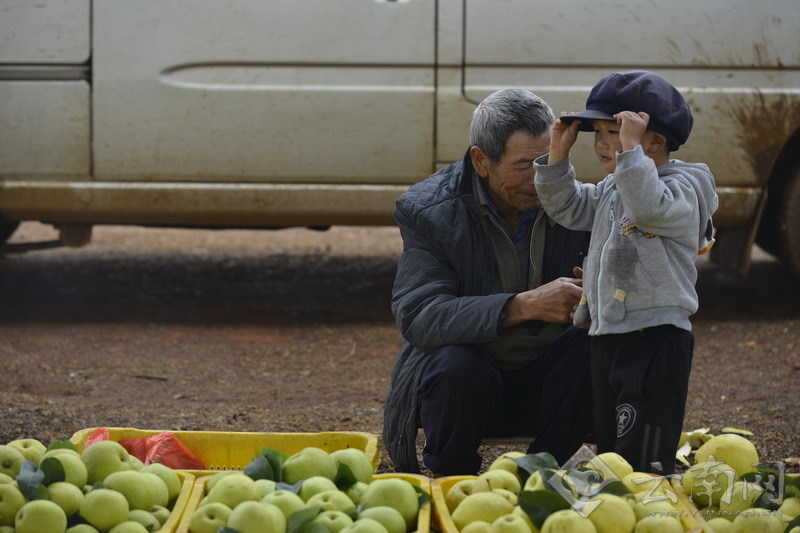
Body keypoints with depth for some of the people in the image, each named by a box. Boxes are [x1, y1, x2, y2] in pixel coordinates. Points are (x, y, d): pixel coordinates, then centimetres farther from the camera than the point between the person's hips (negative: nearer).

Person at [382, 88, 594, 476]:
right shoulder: (428, 210, -13)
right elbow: (418, 318, -27)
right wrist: (523, 306, -40)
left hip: (545, 381, 2)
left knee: (589, 346, -27)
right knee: (457, 364, -35)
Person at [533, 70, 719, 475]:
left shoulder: (682, 190, -13)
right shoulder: (611, 190, 15)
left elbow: (649, 206, -34)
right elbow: (568, 208, 22)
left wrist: (631, 149, -35)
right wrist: (558, 157, 9)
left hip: (655, 341, -9)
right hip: (607, 338, 9)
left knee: (643, 460, -10)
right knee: (609, 452, 16)